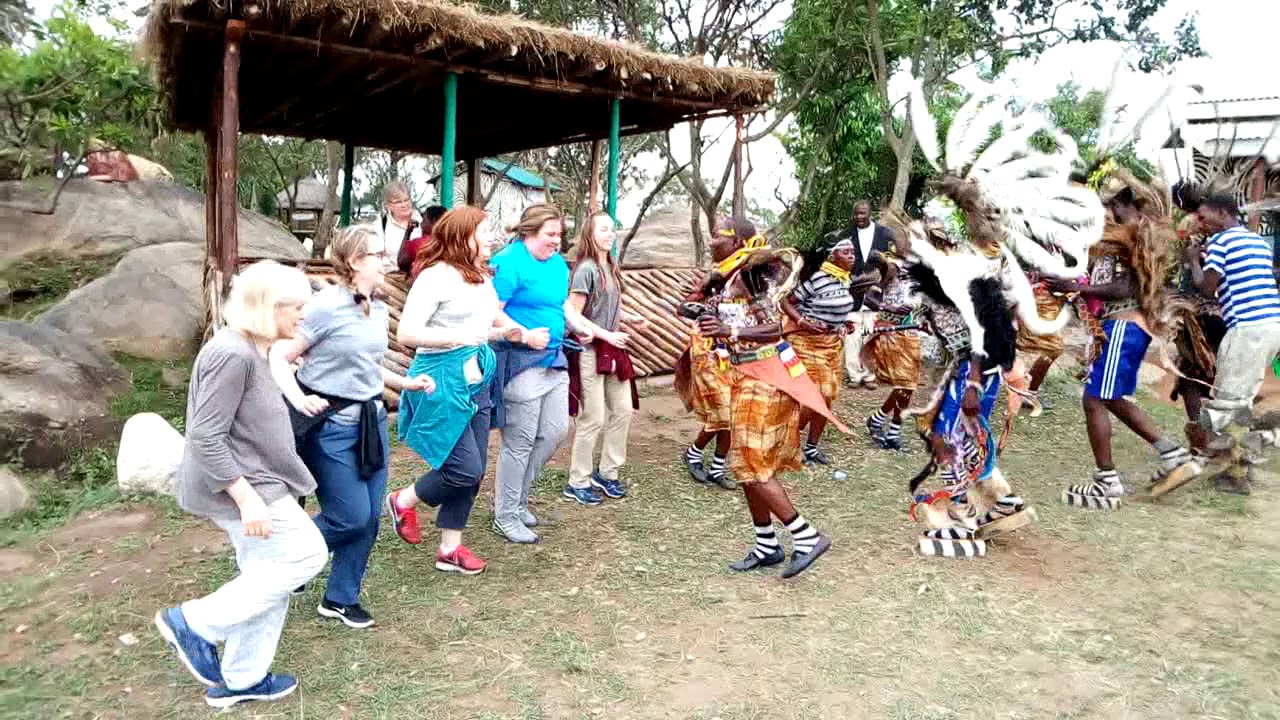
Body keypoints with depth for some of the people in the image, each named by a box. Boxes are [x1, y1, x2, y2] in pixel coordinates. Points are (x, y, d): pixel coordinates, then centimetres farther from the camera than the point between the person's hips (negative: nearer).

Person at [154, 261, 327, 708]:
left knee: (267, 577, 14)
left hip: (253, 484, 10)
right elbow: (206, 437, -25)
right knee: (304, 554, -4)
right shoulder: (233, 355, -23)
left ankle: (241, 679, 28)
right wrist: (247, 498, -25)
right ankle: (194, 623, 6)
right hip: (242, 487, -10)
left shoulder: (250, 351, 9)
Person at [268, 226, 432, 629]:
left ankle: (341, 599, 26)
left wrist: (406, 383, 11)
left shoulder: (378, 311, 7)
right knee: (351, 518, -3)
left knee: (370, 517, 8)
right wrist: (298, 398, -31)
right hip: (330, 425, -7)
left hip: (371, 420, 7)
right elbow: (279, 359, -16)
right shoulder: (325, 307, -17)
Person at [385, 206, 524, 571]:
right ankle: (403, 501, 20)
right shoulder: (436, 276, -14)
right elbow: (406, 333, -21)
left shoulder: (483, 278, 11)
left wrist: (504, 332, 6)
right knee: (465, 469, -7)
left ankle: (450, 548, 22)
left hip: (477, 379, 8)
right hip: (443, 380, -8)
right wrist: (454, 337, -30)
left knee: (475, 471, 9)